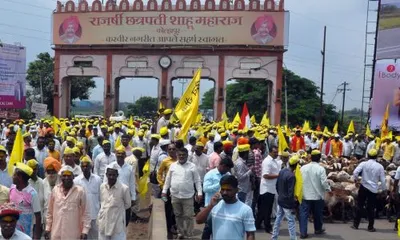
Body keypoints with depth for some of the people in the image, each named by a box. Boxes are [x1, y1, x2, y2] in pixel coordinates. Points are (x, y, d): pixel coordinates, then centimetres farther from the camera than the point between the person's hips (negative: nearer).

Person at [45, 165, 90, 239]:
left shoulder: (80, 191, -5)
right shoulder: (55, 190, 4)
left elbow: (85, 213, -3)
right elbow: (50, 212, 12)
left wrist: (85, 231, -8)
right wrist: (48, 228, 11)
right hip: (56, 234, 3)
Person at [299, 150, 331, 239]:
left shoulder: (303, 167, -1)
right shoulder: (321, 169, -12)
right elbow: (324, 182, -15)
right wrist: (329, 189, 4)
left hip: (305, 195, 1)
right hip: (317, 195, -1)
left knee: (304, 214, 3)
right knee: (317, 213, 17)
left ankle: (303, 233, -2)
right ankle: (318, 229, 34)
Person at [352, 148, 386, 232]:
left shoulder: (363, 164, -6)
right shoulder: (380, 166, -3)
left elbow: (355, 172, -18)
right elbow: (382, 180, -1)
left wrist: (356, 179, 1)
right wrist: (384, 189, 13)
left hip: (364, 187, 0)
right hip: (373, 189, 0)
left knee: (360, 206, 10)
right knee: (371, 208, 8)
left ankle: (355, 224, 15)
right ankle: (370, 227, 11)